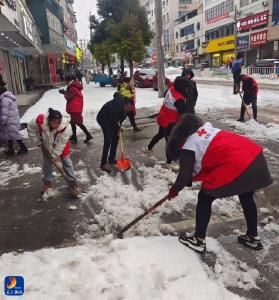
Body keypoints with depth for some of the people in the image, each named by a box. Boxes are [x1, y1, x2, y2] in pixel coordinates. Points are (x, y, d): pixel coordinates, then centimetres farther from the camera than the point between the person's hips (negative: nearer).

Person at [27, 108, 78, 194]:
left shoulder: (65, 127, -39)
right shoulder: (40, 121, -36)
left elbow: (61, 143, -28)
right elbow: (30, 128, -15)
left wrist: (55, 155, -20)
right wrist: (38, 141, -12)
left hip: (60, 146, -2)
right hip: (46, 145, 2)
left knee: (67, 163, 5)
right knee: (47, 163, 13)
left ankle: (73, 181, 17)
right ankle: (47, 182, 31)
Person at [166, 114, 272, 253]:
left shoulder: (187, 148, -1)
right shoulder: (206, 128, 21)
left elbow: (185, 175, 3)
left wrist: (174, 189, 22)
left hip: (235, 167, -9)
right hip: (255, 155, 9)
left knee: (204, 199, 10)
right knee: (247, 198, 29)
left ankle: (198, 240, 21)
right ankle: (253, 237, 46)